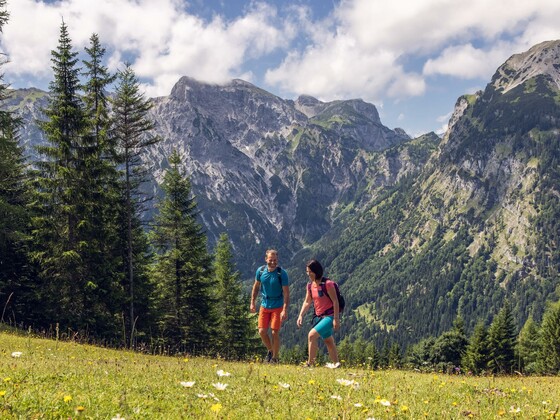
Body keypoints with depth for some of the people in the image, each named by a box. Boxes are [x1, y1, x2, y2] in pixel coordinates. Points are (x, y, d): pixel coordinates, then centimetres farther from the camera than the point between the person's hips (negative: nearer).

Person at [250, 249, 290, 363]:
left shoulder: (282, 273, -15)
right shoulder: (260, 271, -4)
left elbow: (286, 293, -16)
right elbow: (256, 286, 12)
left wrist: (285, 310, -23)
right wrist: (252, 302, 9)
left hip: (277, 307, -4)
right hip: (264, 306, 4)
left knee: (274, 332, -5)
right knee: (262, 331, 0)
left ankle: (275, 358, 11)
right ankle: (270, 350, 27)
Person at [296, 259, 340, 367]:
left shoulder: (327, 284, -17)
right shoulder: (310, 286, 4)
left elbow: (335, 301, -16)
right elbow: (307, 302, 12)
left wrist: (336, 319, -18)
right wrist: (301, 315, 1)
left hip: (329, 316, -8)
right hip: (319, 316, 8)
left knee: (311, 335, -20)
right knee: (328, 341, 17)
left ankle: (310, 363, -13)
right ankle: (336, 364, 30)